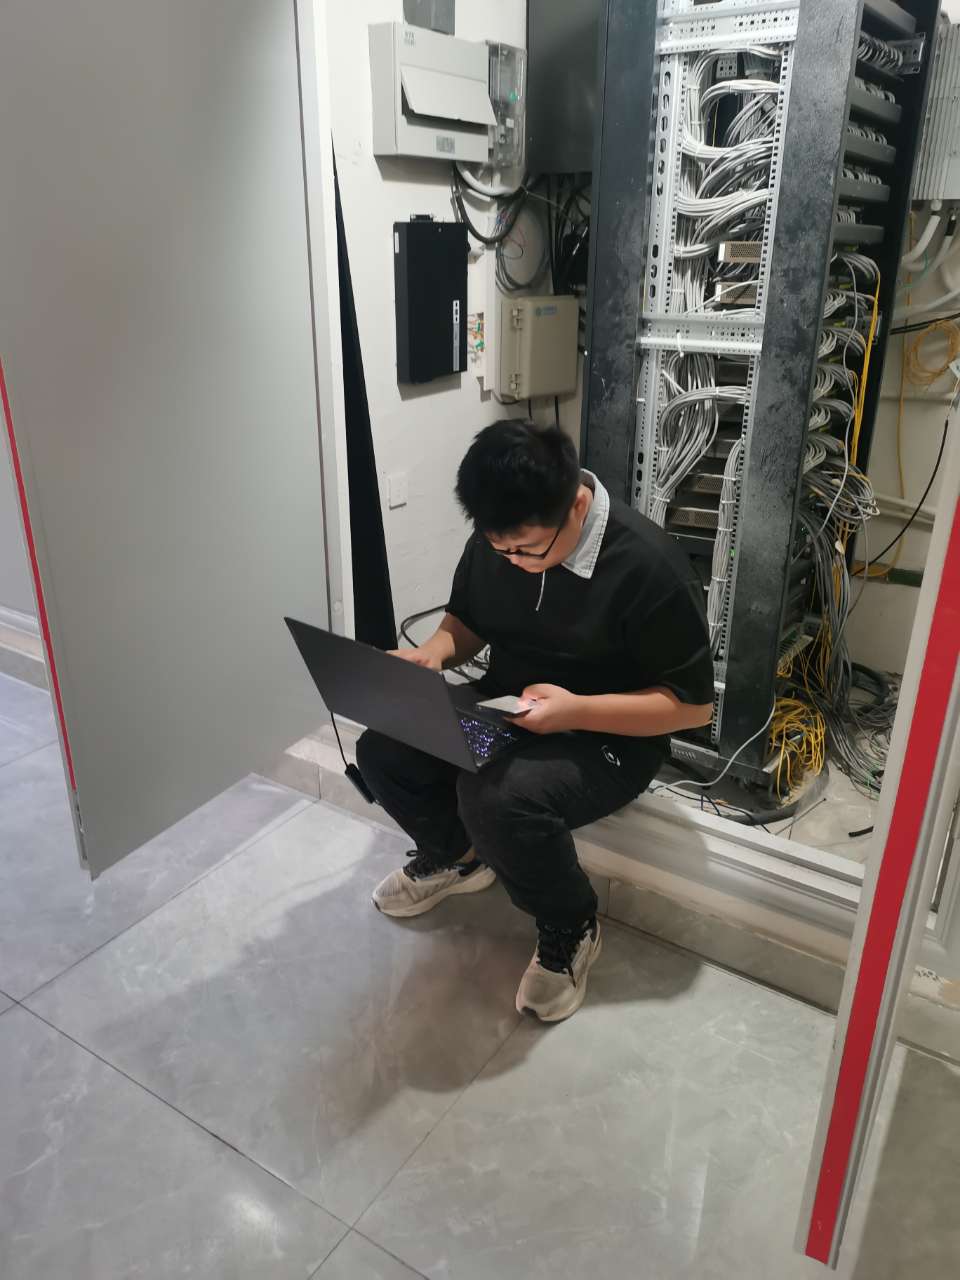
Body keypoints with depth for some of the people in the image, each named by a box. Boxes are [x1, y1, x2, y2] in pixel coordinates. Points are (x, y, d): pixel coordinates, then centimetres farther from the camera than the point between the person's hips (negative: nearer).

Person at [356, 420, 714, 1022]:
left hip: (609, 736, -6)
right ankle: (456, 853, 17)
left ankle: (571, 926, -3)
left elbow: (694, 703, -18)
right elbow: (467, 618, 12)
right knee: (382, 750, -14)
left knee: (497, 796, -34)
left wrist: (576, 711, -31)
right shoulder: (496, 537, -6)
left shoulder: (648, 563, -24)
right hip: (505, 713, 6)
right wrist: (432, 653, -12)